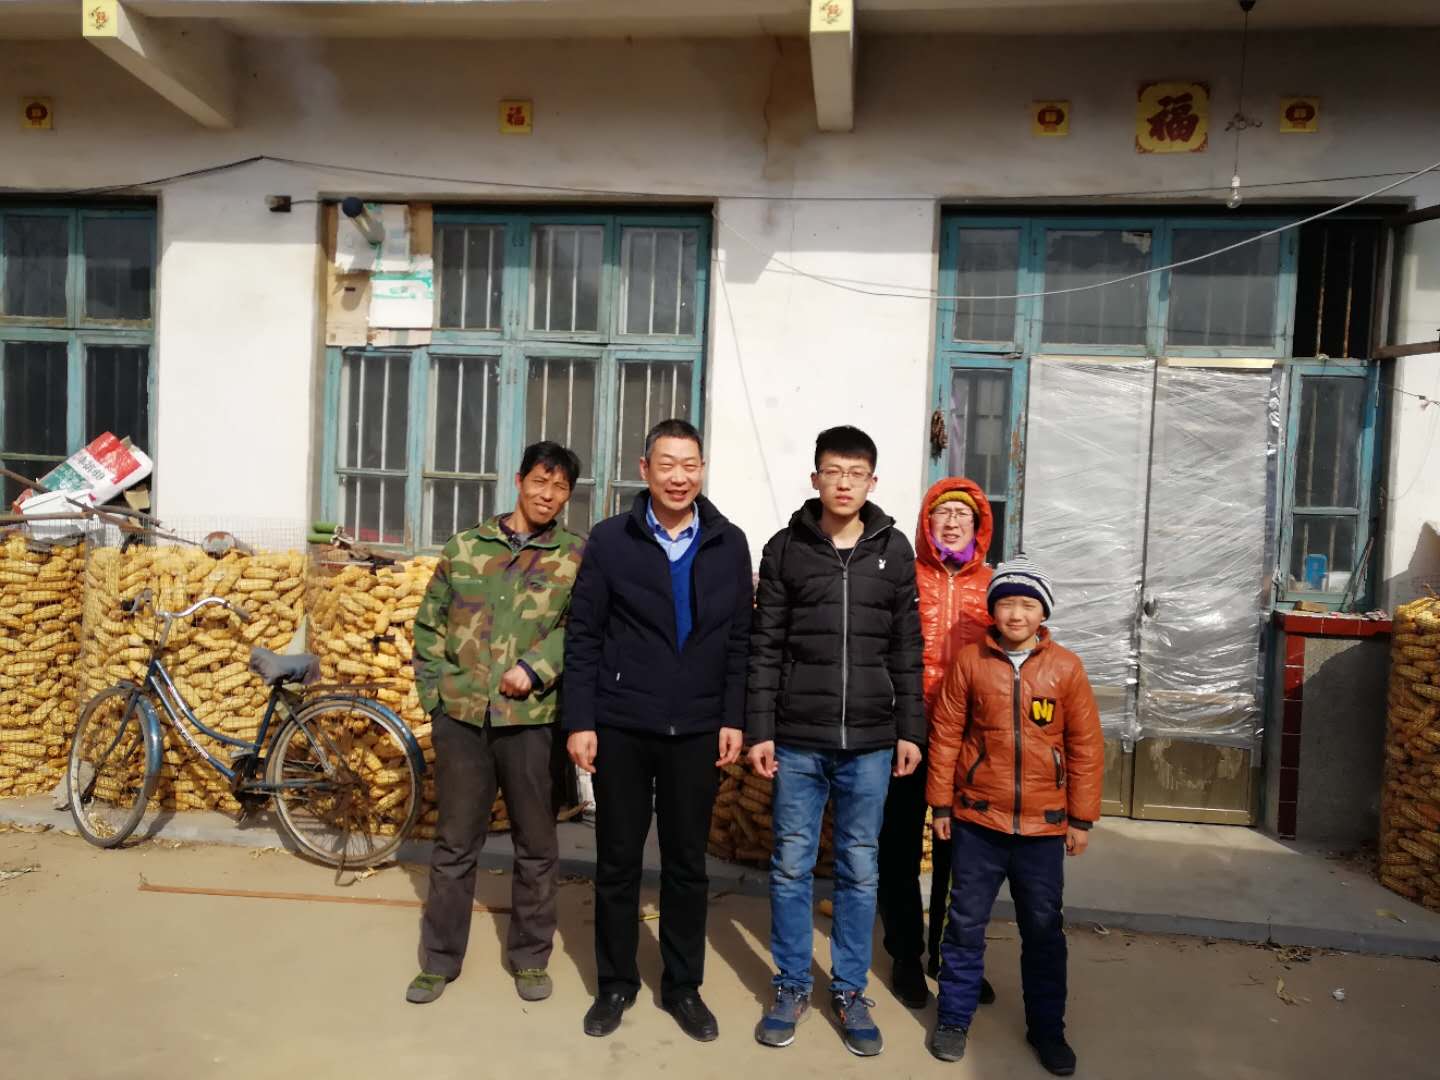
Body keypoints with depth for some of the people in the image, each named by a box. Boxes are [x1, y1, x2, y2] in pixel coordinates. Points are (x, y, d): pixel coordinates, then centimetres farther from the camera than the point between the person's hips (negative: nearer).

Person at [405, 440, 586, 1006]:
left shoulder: (577, 557, 1)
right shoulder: (464, 547, 7)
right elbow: (428, 625, 11)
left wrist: (533, 667, -20)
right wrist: (433, 690, 4)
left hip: (532, 719, -1)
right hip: (460, 716, 2)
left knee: (536, 846, 11)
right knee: (454, 844, 13)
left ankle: (530, 957, 29)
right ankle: (440, 959, 29)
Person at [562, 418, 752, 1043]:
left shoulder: (729, 545, 3)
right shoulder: (610, 540, -2)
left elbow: (740, 640, 5)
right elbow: (583, 637, -2)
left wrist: (733, 719, 0)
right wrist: (579, 721, -6)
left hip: (695, 732, 1)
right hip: (620, 728, -1)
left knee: (687, 864, 12)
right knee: (618, 861, 11)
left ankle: (683, 987, 28)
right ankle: (616, 983, 28)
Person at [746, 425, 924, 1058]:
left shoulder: (894, 550, 5)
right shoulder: (786, 548, 1)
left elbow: (906, 651, 7)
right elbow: (765, 648, 1)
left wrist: (910, 730, 3)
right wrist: (760, 730, -3)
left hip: (870, 743, 1)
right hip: (798, 741, -1)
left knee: (860, 872, 10)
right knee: (791, 868, 8)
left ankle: (850, 992, 26)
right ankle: (791, 987, 25)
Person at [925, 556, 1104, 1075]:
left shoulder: (1066, 667, -3)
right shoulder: (969, 661, -4)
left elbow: (1086, 747, 1)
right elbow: (945, 735, 0)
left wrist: (1082, 818, 1)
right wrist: (941, 803, 1)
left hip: (1043, 826, 1)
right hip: (978, 821, 0)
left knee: (1044, 930, 13)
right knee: (966, 922, 10)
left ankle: (1046, 1026, 30)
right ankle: (954, 1017, 26)